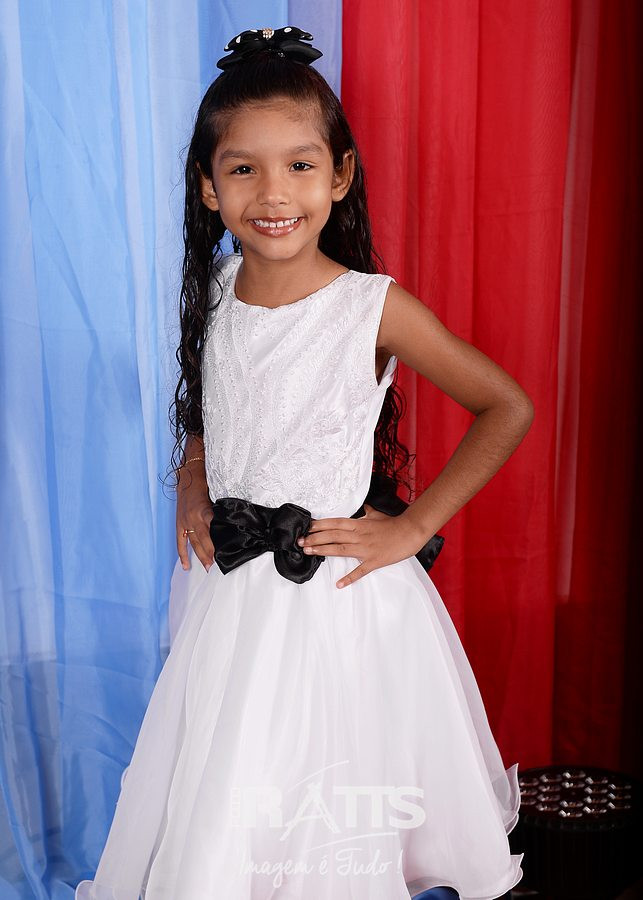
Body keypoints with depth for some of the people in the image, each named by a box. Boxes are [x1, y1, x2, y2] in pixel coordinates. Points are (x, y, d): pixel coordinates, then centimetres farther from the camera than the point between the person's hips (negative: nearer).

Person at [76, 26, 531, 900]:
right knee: (218, 830, 19)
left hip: (339, 596, -4)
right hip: (229, 588, 5)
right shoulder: (217, 289, -1)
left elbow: (509, 409, -9)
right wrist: (191, 487, 0)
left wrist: (412, 527, -12)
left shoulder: (374, 306, -16)